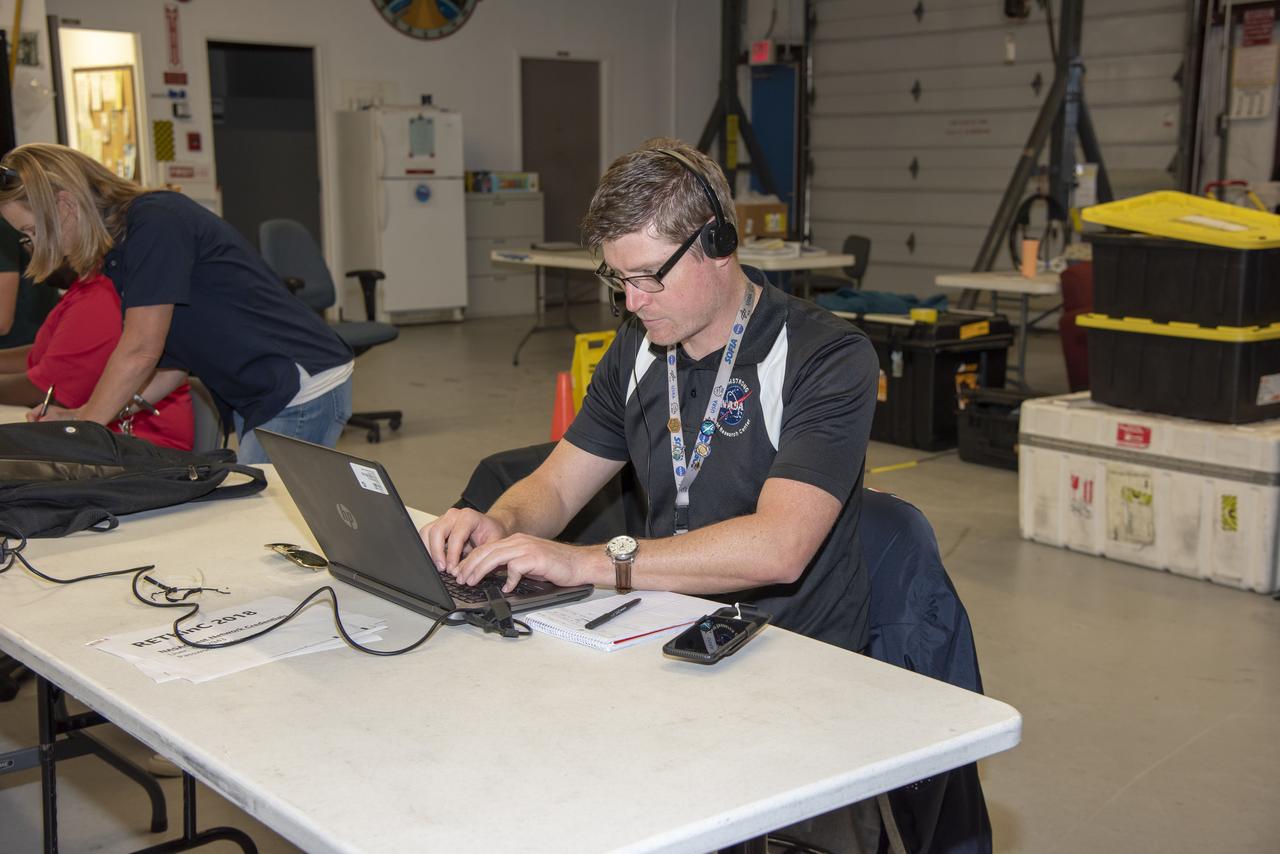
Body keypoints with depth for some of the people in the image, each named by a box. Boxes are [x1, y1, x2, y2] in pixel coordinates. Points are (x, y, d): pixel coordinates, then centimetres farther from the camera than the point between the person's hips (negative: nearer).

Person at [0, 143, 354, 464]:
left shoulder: (155, 221, -16)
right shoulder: (117, 257, 12)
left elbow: (140, 352, -18)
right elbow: (174, 360, 10)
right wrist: (81, 416, 4)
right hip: (256, 398, 9)